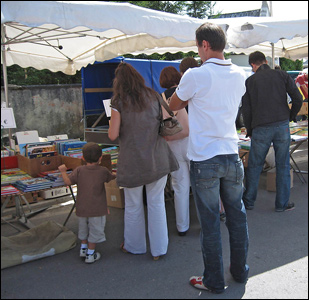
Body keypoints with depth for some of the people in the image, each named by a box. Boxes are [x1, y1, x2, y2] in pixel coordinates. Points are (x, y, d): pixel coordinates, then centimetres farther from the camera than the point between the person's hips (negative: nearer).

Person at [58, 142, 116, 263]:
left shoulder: (79, 170, -7)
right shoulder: (103, 171, -8)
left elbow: (68, 181, -11)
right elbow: (111, 177, 9)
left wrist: (63, 171, 6)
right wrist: (115, 174, 32)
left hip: (82, 208, 3)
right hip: (97, 209, -3)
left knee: (83, 228, 24)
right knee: (95, 231, 10)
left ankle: (83, 248, 38)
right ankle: (90, 254, 17)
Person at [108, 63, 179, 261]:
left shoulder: (119, 102, -7)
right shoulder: (154, 97, 4)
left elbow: (113, 135, -7)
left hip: (133, 161, -3)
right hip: (157, 159, 3)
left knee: (133, 206, 14)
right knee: (157, 203, 11)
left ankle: (135, 246, 31)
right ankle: (159, 249, 20)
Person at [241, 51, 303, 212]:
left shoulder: (249, 81, 5)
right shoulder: (282, 75, 6)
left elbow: (246, 109, 3)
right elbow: (298, 99, 0)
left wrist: (249, 130, 14)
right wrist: (290, 117, 16)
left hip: (261, 129, -1)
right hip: (282, 126, 1)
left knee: (254, 166, 11)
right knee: (283, 166, 10)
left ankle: (249, 201, 20)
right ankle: (282, 203, 17)